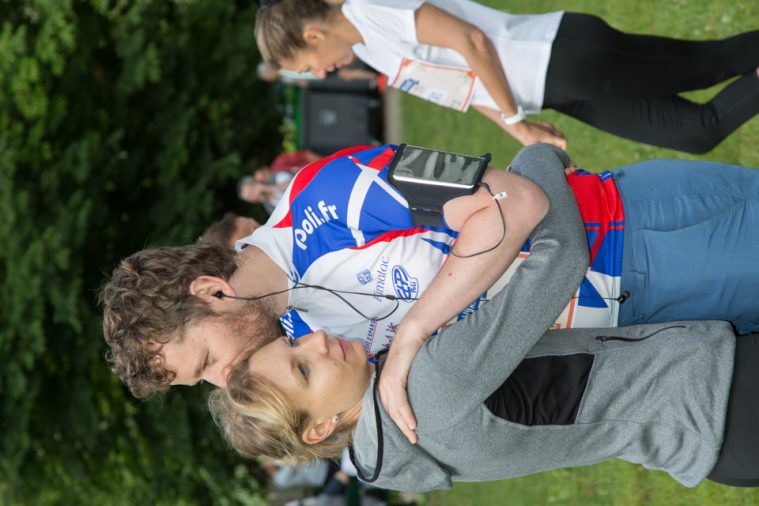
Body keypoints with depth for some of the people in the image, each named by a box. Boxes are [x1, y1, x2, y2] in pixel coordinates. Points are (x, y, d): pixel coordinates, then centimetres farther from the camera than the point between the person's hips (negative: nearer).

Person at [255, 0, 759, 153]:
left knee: (699, 130, -7)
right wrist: (519, 130, 6)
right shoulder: (368, 46, 15)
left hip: (566, 56, -8)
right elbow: (462, 83, 18)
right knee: (712, 62, 11)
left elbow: (471, 41, -23)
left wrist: (514, 117, -11)